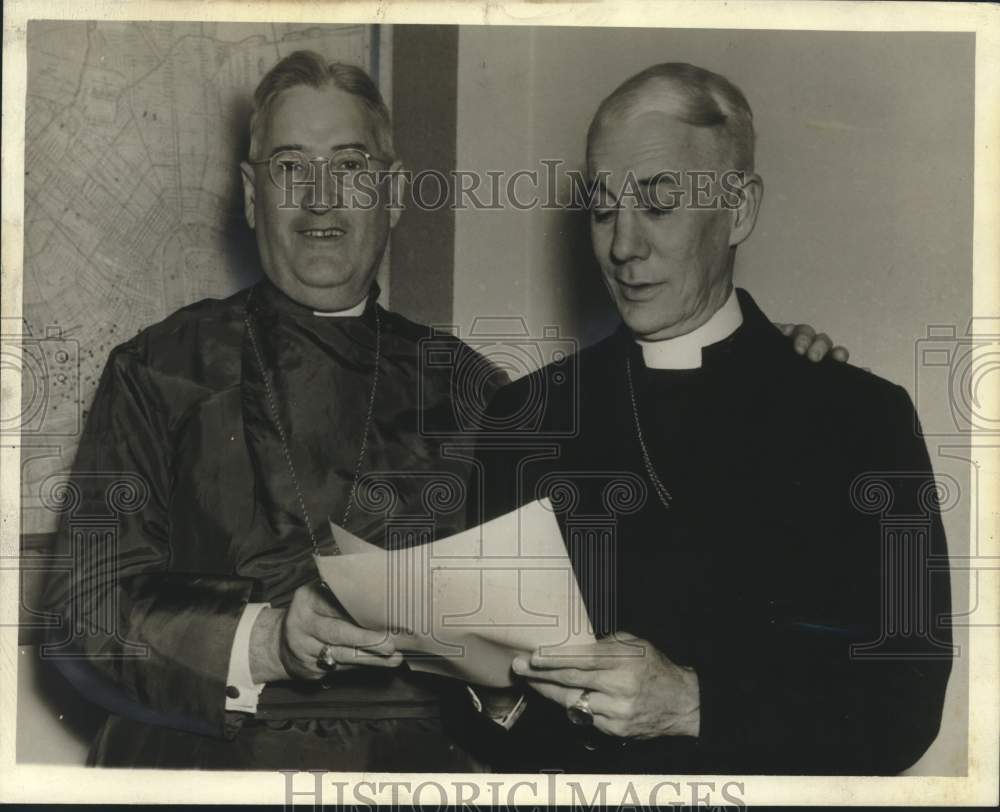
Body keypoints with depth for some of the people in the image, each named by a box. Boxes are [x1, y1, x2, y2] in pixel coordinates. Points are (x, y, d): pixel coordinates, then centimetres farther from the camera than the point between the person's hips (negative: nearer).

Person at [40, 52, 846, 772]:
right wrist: (259, 643, -13)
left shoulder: (460, 384, 16)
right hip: (213, 755, -1)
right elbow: (90, 606, 3)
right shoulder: (159, 369, 11)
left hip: (422, 757, 2)